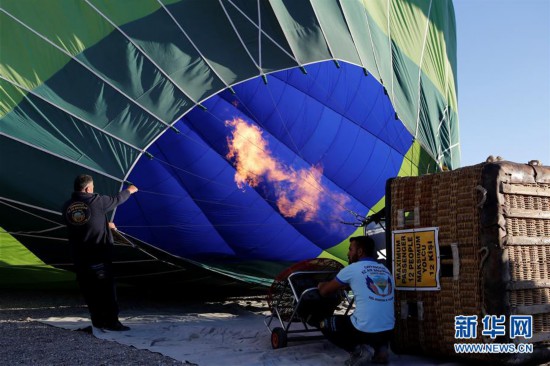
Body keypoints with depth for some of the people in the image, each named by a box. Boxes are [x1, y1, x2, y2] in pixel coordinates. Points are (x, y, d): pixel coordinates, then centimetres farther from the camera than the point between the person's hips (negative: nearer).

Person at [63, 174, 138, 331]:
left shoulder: (67, 207, 4)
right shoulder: (96, 201, -10)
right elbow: (116, 200, 7)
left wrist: (104, 225, 30)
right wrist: (129, 190, 27)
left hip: (79, 258, 5)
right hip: (99, 255, -5)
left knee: (89, 290, 11)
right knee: (107, 288, 1)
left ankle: (97, 320, 18)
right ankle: (111, 321, 2)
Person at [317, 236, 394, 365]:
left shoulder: (351, 269, -4)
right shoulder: (385, 270, 13)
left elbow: (324, 291, 8)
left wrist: (321, 285, 31)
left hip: (364, 331, -6)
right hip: (388, 331, 6)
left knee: (325, 324, 17)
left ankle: (358, 350, -1)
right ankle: (381, 348, 11)